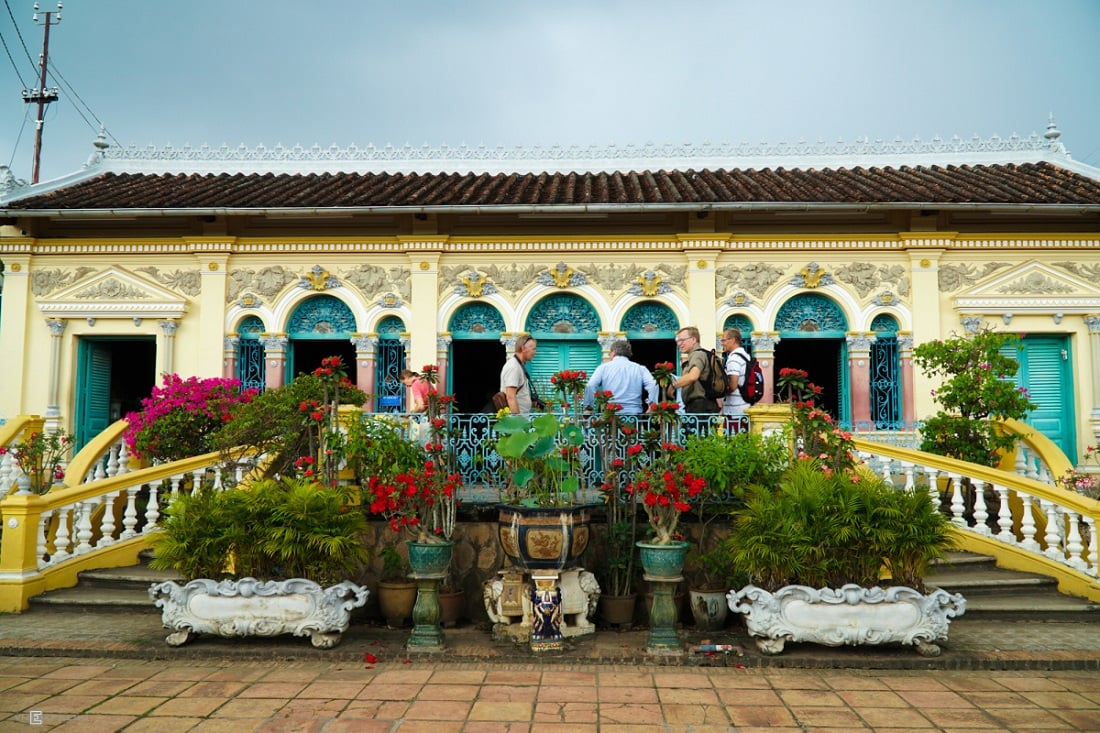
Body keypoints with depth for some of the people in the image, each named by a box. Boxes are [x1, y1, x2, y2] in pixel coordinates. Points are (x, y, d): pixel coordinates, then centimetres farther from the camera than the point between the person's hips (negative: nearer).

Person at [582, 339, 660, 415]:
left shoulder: (603, 367, 8)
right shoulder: (639, 368, 11)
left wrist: (587, 407, 1)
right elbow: (653, 385, -4)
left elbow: (590, 386, -5)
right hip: (634, 413, 1)